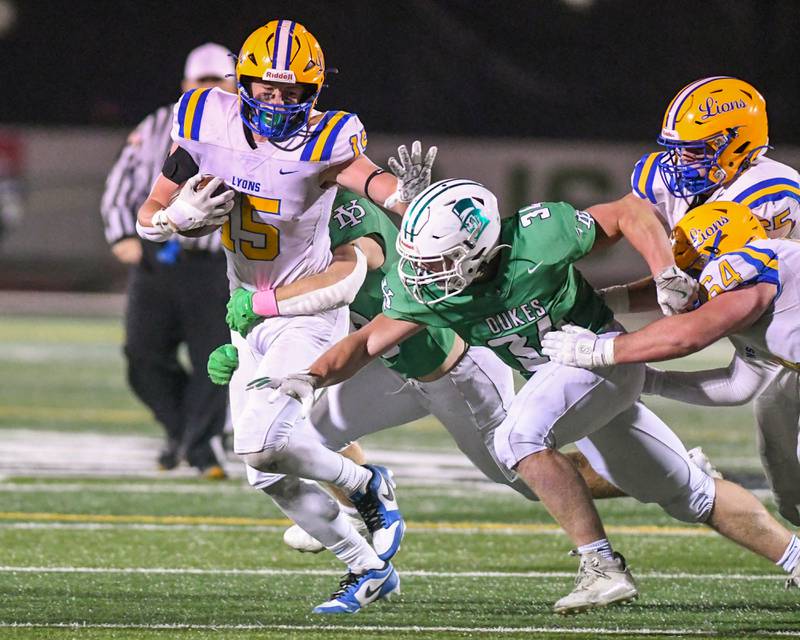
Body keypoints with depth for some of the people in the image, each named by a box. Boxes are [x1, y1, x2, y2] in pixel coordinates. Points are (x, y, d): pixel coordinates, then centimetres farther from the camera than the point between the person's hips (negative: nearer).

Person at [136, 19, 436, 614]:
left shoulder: (323, 143, -21)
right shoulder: (209, 126, -8)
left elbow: (372, 180, -42)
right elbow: (148, 216, -1)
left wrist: (407, 194, -64)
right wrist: (181, 217, -23)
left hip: (309, 313, -6)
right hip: (249, 317, 6)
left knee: (261, 440, -24)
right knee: (271, 474, 5)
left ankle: (367, 487, 4)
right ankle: (368, 569, 22)